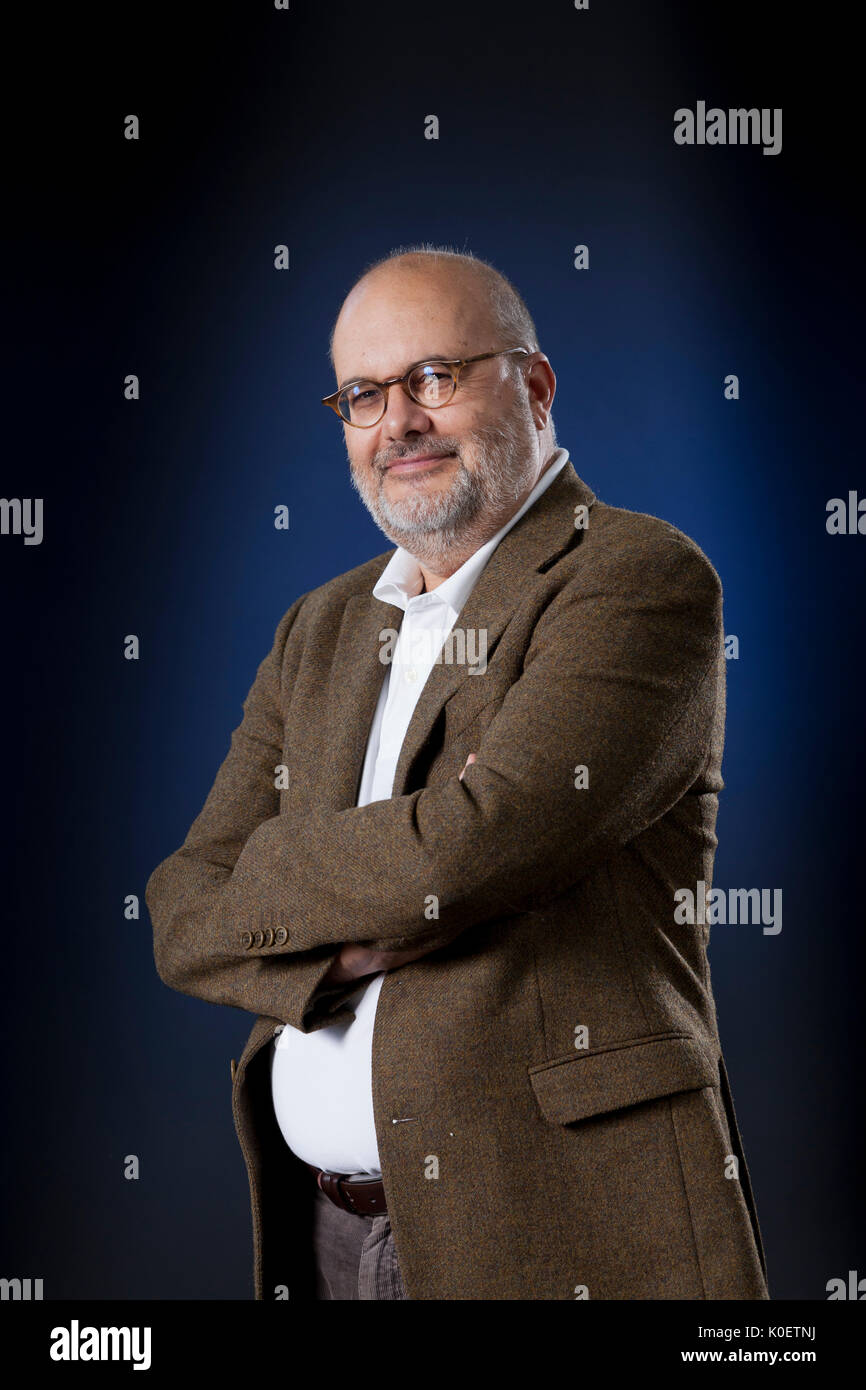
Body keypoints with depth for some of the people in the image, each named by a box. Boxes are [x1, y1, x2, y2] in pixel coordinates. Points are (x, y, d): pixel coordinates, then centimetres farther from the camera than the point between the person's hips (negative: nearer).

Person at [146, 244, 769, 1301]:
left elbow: (467, 851, -23)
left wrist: (274, 867, -5)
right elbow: (186, 916, 5)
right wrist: (349, 945, -15)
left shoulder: (642, 579, -10)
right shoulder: (320, 630, 11)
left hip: (563, 1226, -6)